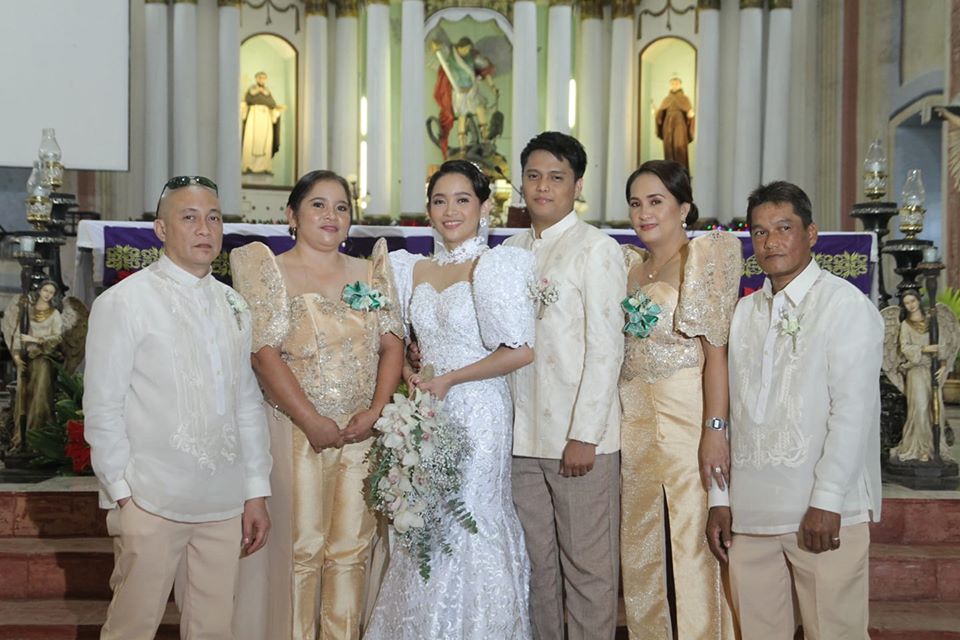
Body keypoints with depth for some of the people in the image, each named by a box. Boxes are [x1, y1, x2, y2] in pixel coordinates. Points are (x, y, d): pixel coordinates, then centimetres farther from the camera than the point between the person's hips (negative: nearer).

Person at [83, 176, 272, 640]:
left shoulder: (233, 305, 12)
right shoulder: (123, 302, -5)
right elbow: (102, 410, -5)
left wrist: (256, 492, 11)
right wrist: (123, 493, -8)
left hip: (224, 501, 5)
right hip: (150, 501, -4)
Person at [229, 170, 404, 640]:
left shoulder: (369, 273, 12)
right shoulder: (271, 270, 0)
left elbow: (392, 345, 6)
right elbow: (265, 352, -10)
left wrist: (375, 411, -9)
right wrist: (312, 421, -16)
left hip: (362, 434, 4)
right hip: (295, 432, -3)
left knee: (351, 547, 9)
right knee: (299, 547, 2)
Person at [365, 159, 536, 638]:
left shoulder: (495, 264, -7)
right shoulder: (413, 269, 10)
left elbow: (521, 350, -14)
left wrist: (448, 380, -12)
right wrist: (411, 374, -1)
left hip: (478, 414, -5)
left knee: (469, 528, 1)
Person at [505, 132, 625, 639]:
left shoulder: (597, 249, -6)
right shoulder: (512, 250, 12)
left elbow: (605, 347, -11)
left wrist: (584, 436, -15)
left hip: (580, 438, -5)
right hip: (523, 434, 6)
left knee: (588, 568, 4)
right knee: (536, 562, 15)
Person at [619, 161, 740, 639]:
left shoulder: (707, 256, -3)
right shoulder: (629, 265, 14)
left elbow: (717, 349, -12)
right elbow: (619, 347, 13)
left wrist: (715, 429, -19)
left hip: (688, 418, -6)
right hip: (634, 421, 6)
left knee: (693, 544, -1)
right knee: (641, 549, 12)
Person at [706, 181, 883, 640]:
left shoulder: (847, 305, -2)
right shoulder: (743, 313, 14)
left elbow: (853, 409, -10)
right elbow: (726, 410, 13)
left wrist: (827, 502, -14)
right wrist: (719, 498, 9)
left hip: (825, 514, -5)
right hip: (749, 511, 5)